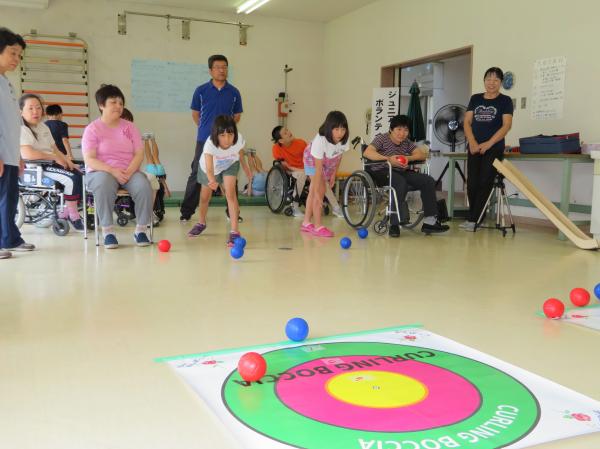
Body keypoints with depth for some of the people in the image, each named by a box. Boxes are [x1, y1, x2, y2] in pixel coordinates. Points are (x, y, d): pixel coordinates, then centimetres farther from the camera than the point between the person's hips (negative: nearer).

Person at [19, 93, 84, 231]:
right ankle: (73, 216, -10)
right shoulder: (21, 129, -12)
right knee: (73, 178, -25)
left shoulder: (43, 127, 18)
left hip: (51, 163, 9)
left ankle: (65, 213, 4)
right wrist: (55, 157, -19)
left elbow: (54, 149, 18)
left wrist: (67, 160, -1)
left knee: (81, 174, -2)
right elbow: (27, 154, -27)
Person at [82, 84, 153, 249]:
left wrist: (129, 171, -16)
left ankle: (141, 229, -17)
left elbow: (139, 153, 3)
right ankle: (108, 231, -27)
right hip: (101, 172, -3)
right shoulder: (92, 129, 2)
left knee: (144, 186, -30)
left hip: (129, 171, 3)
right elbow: (89, 160, -8)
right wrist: (112, 170, -23)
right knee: (104, 186, -39)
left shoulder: (129, 127, 12)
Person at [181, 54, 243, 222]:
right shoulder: (201, 91, 1)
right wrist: (205, 129, 10)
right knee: (197, 174, 1)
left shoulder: (234, 92, 4)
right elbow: (195, 114, 11)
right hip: (204, 139, -1)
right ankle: (187, 211, 8)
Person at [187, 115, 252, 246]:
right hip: (209, 168, 0)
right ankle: (201, 223, 46)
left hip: (230, 165, 0)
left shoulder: (239, 140, -34)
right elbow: (209, 169, -53)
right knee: (204, 197, 16)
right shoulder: (210, 144, -44)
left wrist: (246, 168, 5)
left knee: (230, 193, -22)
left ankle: (234, 231, -20)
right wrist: (212, 181, -74)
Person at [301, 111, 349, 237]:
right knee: (320, 190, -15)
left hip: (328, 161, 5)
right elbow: (318, 169, -38)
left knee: (313, 191, 12)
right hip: (313, 160, -5)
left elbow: (339, 156, -6)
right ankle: (317, 227, -9)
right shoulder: (320, 140, -41)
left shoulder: (344, 139, -27)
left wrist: (333, 174, 0)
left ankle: (306, 223, 21)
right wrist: (317, 192, -36)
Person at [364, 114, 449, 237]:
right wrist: (388, 159, -33)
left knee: (428, 181, -10)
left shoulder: (407, 143, 14)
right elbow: (367, 153, -21)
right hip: (381, 172, -7)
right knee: (400, 182, -38)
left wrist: (408, 158, -16)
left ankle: (429, 221, -9)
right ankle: (394, 224, -33)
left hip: (401, 172, 7)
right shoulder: (382, 138, -3)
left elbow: (423, 154, 5)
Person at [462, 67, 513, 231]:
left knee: (485, 184, -7)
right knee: (472, 184, -2)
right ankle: (477, 218, 12)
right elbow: (467, 122, 8)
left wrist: (488, 144, -16)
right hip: (475, 148, 4)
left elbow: (506, 125, -7)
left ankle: (472, 220, -6)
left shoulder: (505, 101, 2)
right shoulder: (475, 99, 12)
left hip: (494, 149, -3)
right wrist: (472, 142, -8)